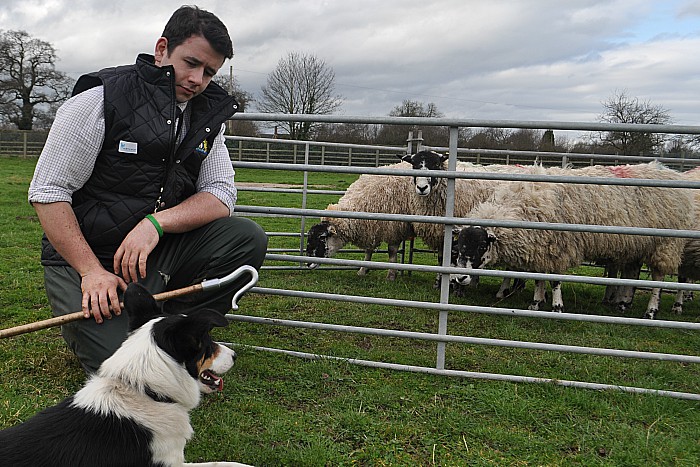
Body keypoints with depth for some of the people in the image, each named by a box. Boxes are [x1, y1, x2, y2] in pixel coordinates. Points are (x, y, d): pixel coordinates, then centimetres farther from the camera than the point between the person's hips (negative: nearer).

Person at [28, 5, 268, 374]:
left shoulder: (207, 115, 4)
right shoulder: (102, 99, -12)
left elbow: (221, 197, -3)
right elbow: (48, 192, -13)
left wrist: (156, 222, -21)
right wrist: (92, 271, -21)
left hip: (159, 249, 5)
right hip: (84, 255, -5)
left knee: (247, 238, -18)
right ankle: (85, 320, 12)